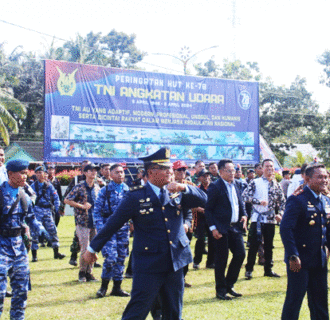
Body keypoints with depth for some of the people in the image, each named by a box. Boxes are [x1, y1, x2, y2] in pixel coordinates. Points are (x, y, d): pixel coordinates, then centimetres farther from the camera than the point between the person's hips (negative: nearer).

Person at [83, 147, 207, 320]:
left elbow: (202, 200, 5)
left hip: (175, 264, 5)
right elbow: (113, 223, -3)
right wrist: (93, 248, 3)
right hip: (148, 266, -5)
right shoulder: (136, 196, -8)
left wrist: (184, 188, -12)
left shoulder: (177, 194, 7)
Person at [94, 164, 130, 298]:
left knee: (121, 258, 7)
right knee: (111, 257, -12)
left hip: (123, 228, 4)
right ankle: (104, 286, 6)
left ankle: (117, 287, 18)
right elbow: (97, 211, -2)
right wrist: (100, 229, -11)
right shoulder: (105, 191, -2)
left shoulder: (128, 190, 7)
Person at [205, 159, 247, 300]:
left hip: (235, 227, 7)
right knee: (221, 260, 1)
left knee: (240, 254, 6)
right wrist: (213, 228, -15)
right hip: (222, 229, -7)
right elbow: (208, 209, -10)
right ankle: (221, 290, 13)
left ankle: (229, 285, 22)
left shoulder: (235, 185, 10)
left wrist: (244, 214, 3)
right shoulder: (215, 187, -11)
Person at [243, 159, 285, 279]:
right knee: (254, 244, -2)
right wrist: (259, 201, -20)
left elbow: (282, 201, 15)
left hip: (270, 219, 4)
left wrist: (280, 214, 0)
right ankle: (249, 269, 7)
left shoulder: (276, 185, 8)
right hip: (257, 219, -4)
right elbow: (245, 196, -11)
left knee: (269, 245, 10)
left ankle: (268, 269, 20)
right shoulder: (255, 182, -3)